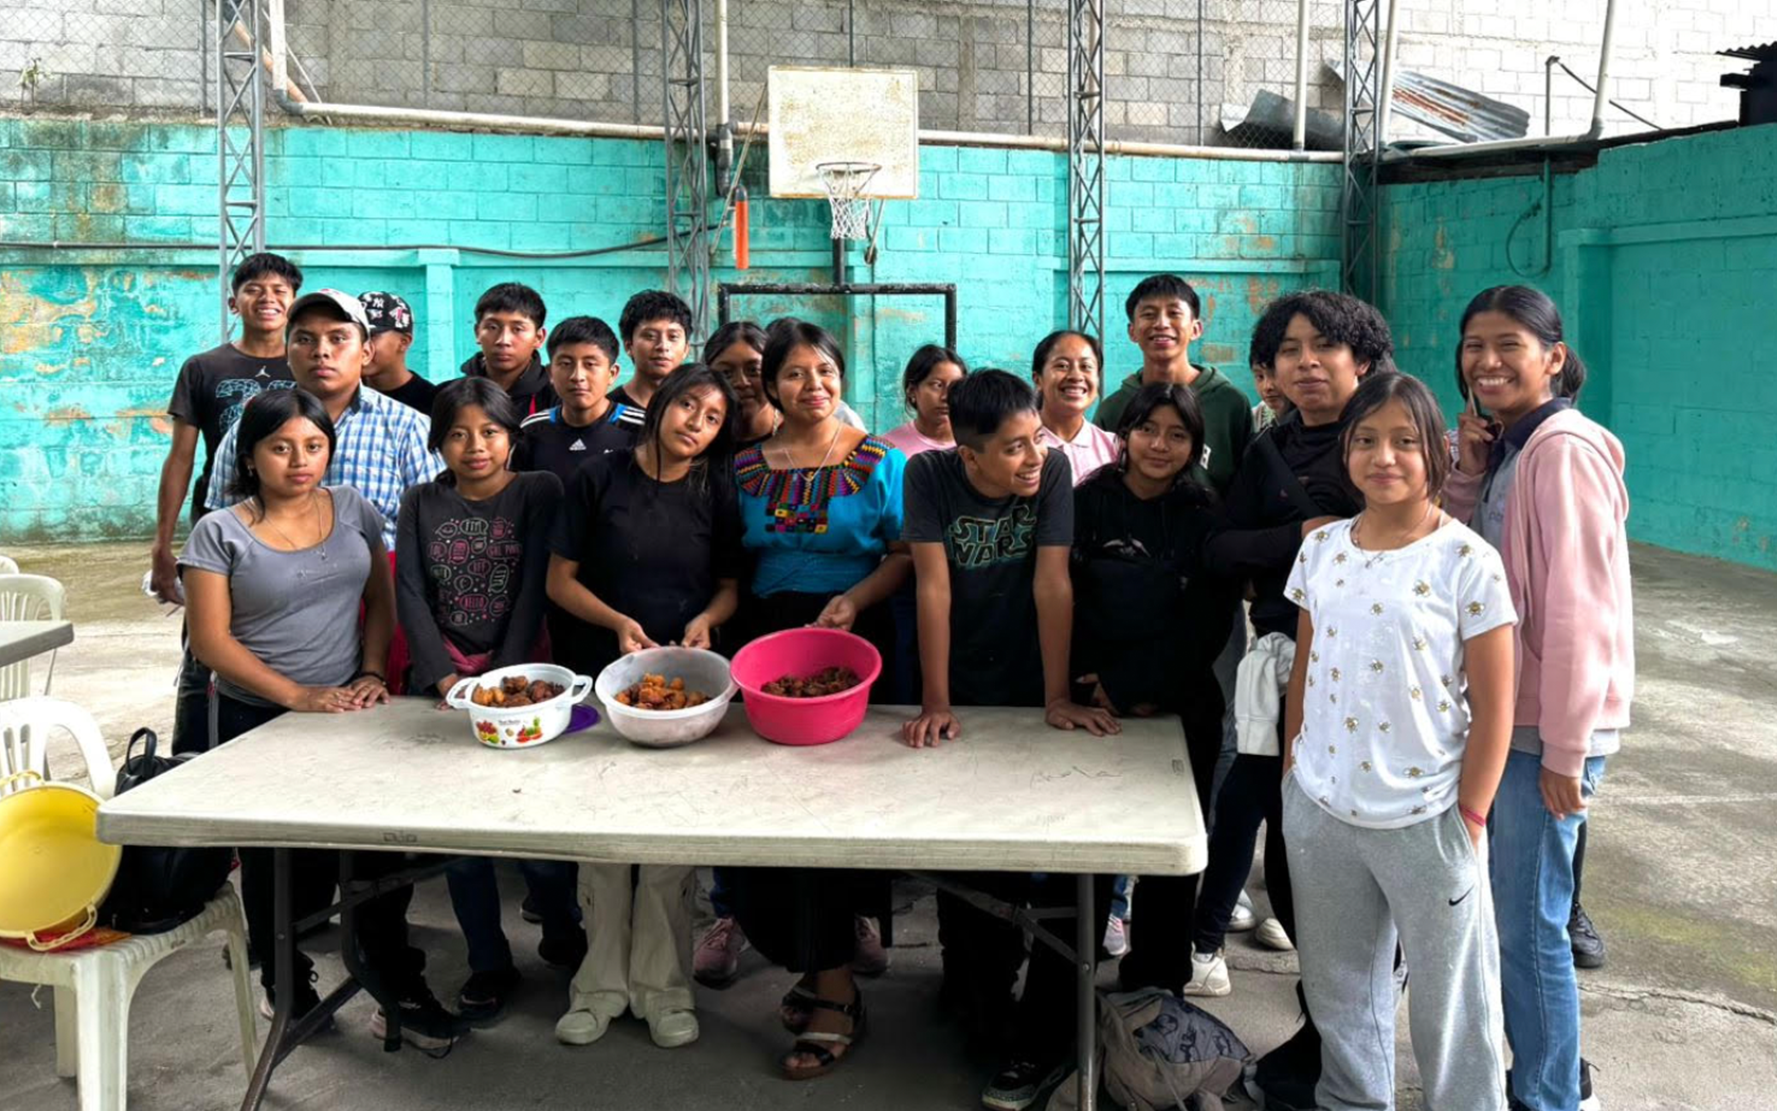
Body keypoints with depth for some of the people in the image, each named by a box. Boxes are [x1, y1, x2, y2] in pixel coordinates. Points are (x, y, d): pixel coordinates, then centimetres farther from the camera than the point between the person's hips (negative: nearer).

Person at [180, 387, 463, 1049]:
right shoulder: (220, 534, -6)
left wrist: (371, 673, -4)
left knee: (379, 847, 1)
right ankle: (284, 983, 28)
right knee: (280, 860, 6)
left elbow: (381, 599, 11)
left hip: (351, 713, 3)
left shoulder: (353, 510, 5)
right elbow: (211, 640, -9)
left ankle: (398, 987, 14)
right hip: (259, 720, -3)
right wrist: (298, 695, -16)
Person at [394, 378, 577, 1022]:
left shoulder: (539, 493, 1)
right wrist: (445, 677, -10)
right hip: (441, 676, 2)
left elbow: (535, 588, -6)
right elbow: (410, 595, 2)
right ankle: (489, 964, 16)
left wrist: (503, 677, -14)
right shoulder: (422, 504, 9)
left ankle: (561, 931, 21)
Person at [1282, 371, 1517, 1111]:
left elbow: (1492, 708, -8)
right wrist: (1291, 775, 8)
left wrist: (1468, 820, -10)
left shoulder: (1468, 562, -10)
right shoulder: (1322, 548, 3)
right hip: (1319, 811, 5)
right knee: (1337, 988, 19)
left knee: (1449, 997, 9)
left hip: (1424, 821, -4)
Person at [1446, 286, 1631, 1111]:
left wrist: (1565, 747, -20)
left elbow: (1579, 607, -20)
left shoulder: (1562, 449, -17)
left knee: (1526, 921, -1)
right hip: (1505, 712, 9)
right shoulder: (1508, 448, 11)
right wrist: (1469, 467, -4)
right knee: (1512, 910, 17)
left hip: (1546, 727, -9)